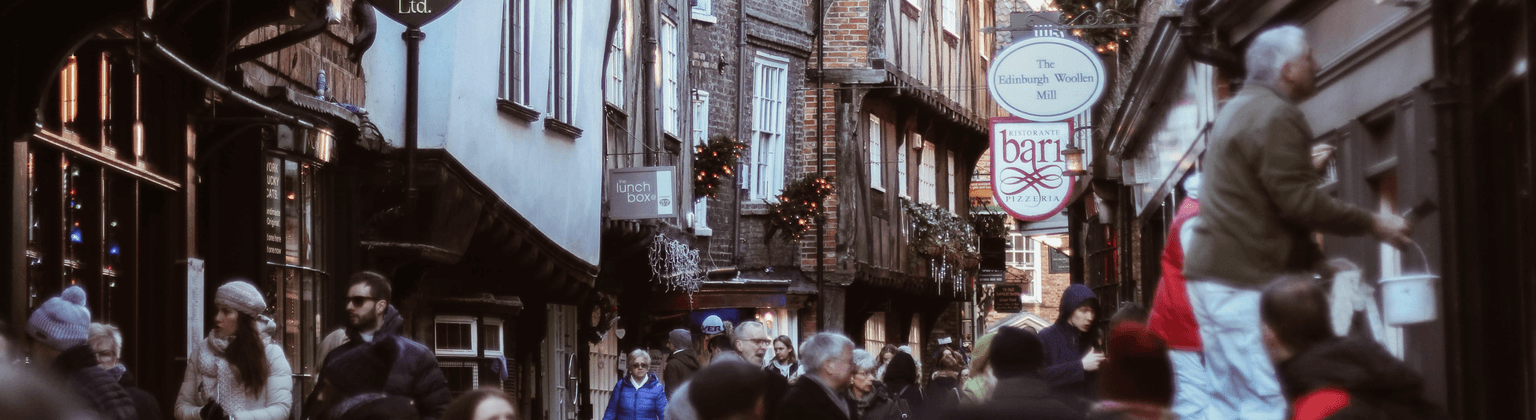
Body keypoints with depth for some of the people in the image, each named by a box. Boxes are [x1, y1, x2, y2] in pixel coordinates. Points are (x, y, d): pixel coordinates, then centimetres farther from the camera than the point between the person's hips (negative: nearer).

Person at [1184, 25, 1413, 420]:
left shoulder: (1239, 109, 20)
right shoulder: (1275, 116, -13)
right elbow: (1300, 202, -17)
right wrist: (1373, 223, -10)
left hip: (1215, 276, 11)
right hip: (1245, 283, -11)